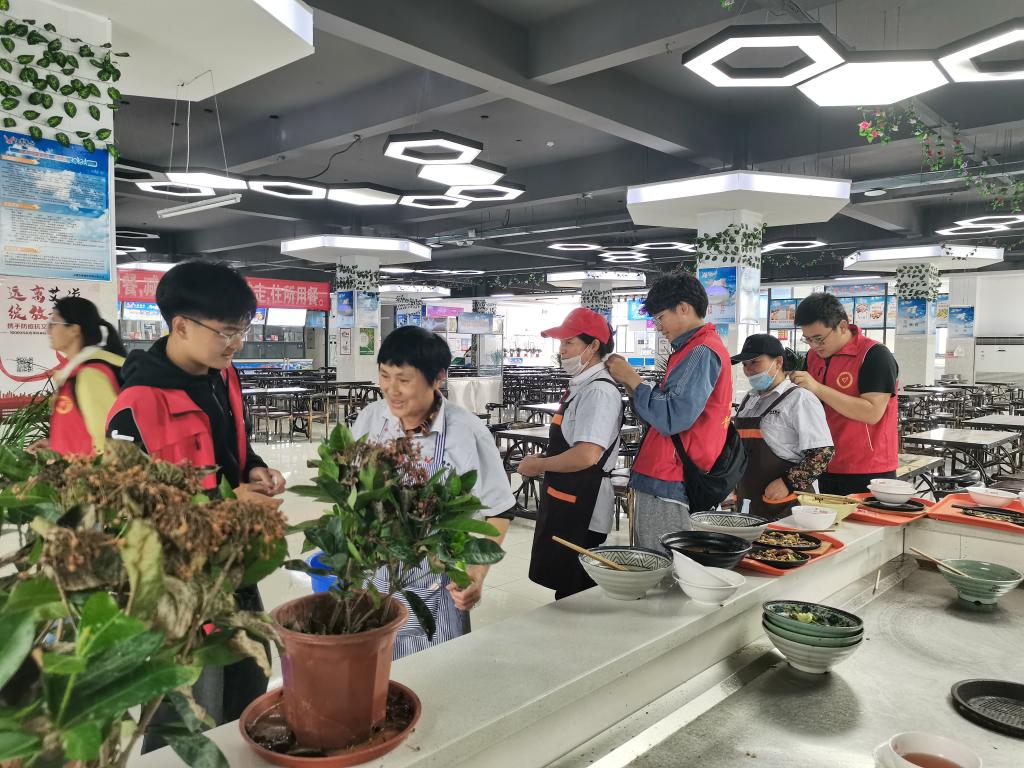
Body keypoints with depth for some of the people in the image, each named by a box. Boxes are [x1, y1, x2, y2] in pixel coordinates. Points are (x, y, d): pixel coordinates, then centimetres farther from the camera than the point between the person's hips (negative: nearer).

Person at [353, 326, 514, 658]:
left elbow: (500, 510, -7)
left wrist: (479, 572, -17)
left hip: (435, 592, -3)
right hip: (372, 578, 4)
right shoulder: (369, 419, -5)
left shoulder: (467, 432, -17)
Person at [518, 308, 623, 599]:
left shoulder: (599, 392, -20)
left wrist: (537, 465, -16)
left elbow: (586, 456, -29)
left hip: (581, 509, -10)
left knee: (574, 595, 5)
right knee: (566, 588, 22)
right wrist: (542, 459, 9)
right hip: (566, 504, 10)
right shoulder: (581, 386, 10)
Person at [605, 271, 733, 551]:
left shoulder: (702, 352, -14)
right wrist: (630, 383, 8)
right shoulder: (696, 348, 19)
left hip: (667, 487, -10)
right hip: (663, 480, 10)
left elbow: (672, 418, -21)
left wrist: (632, 380, -11)